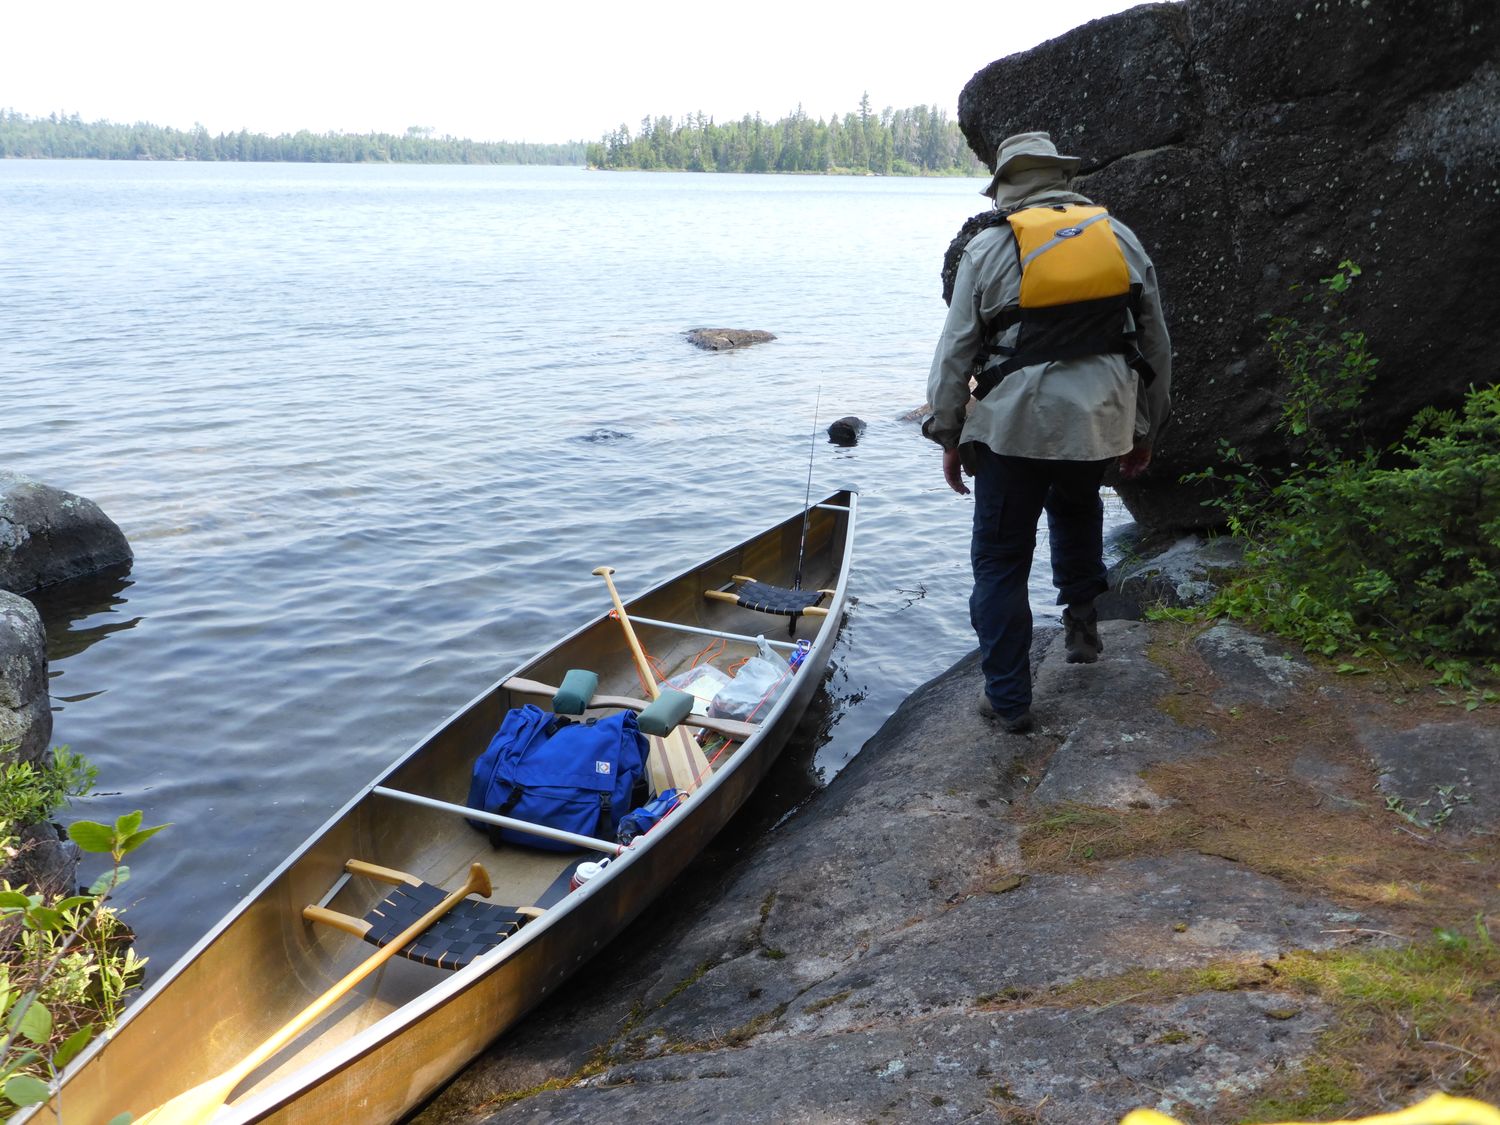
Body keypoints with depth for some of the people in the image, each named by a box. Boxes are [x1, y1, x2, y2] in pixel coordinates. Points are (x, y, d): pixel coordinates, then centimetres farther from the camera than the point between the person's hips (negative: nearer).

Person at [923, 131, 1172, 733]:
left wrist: (949, 437, 8)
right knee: (1076, 505, 35)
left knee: (1000, 559, 9)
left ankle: (1008, 698, 14)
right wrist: (1145, 430, 22)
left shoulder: (989, 248, -1)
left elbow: (954, 354, -1)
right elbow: (1156, 345, 13)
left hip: (1015, 424, -4)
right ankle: (1081, 621, 32)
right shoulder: (1120, 237, 9)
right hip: (1101, 420, 4)